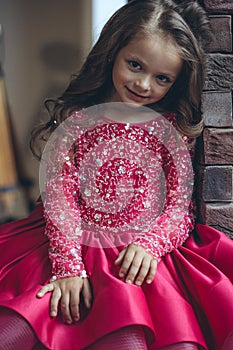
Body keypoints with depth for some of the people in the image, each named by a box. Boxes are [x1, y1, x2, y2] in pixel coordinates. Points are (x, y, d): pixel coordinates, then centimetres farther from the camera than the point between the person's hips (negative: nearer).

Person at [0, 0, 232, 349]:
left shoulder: (173, 131, 7)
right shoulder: (75, 120, 4)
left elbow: (180, 204, 3)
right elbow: (59, 195, -2)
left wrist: (150, 244, -16)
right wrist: (68, 264, -13)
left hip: (147, 252, 1)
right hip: (80, 247, 0)